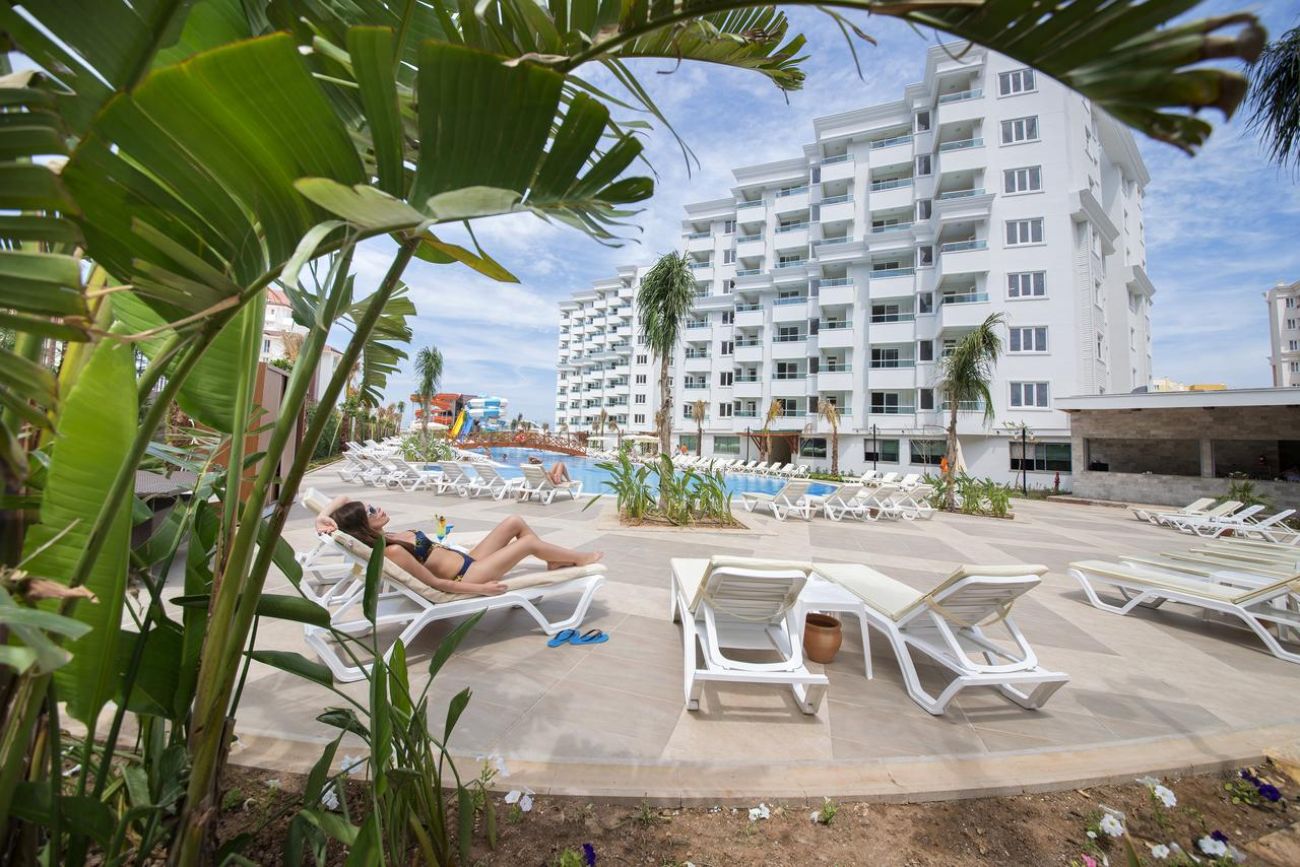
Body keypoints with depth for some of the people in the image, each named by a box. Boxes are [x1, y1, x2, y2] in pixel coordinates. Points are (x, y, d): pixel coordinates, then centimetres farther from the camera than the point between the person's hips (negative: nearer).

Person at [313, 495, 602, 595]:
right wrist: (481, 589, -19)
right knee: (529, 542, -4)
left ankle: (556, 562, 21)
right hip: (467, 577, -9)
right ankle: (580, 559, 19)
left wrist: (323, 518, -13)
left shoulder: (383, 537, 0)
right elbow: (434, 583, -23)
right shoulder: (392, 551, -25)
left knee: (515, 522, 6)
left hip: (467, 561, 9)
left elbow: (342, 499, 8)